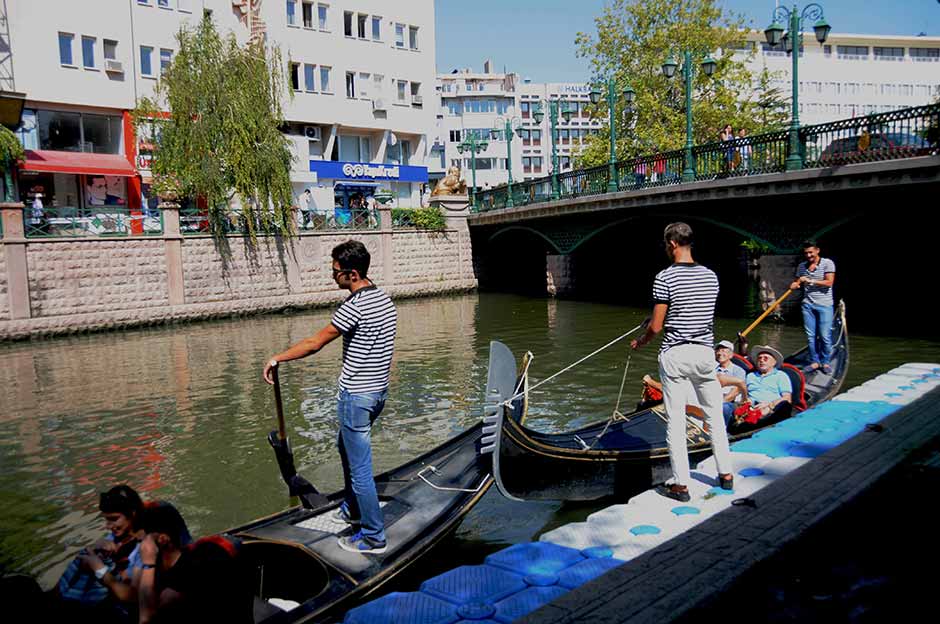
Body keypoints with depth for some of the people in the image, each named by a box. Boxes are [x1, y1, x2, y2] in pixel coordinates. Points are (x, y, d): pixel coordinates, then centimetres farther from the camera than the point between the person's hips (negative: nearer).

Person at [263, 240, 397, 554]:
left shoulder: (354, 307, -23)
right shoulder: (384, 298, 6)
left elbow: (314, 344, -17)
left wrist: (277, 358, -4)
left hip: (357, 395, -10)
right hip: (378, 390, 10)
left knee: (359, 467, 1)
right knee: (346, 446, 27)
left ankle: (374, 536, 12)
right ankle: (353, 508, 42)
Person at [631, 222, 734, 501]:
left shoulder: (665, 278, -13)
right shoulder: (710, 276, 3)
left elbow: (656, 326, -12)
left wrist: (641, 341, 9)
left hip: (674, 355, -5)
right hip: (704, 352, 5)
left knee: (675, 421, 2)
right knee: (715, 415, 16)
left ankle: (681, 484, 8)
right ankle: (726, 475, 26)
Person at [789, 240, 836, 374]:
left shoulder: (827, 263, -3)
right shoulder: (801, 266, 11)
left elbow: (829, 282, -12)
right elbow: (797, 281, 18)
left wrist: (810, 281, -15)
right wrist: (794, 285, -5)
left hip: (824, 305, -4)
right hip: (808, 304, 4)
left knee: (825, 336, -4)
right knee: (810, 336, 5)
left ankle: (825, 362, 10)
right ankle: (815, 362, 14)